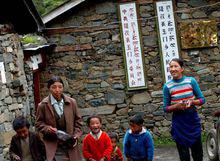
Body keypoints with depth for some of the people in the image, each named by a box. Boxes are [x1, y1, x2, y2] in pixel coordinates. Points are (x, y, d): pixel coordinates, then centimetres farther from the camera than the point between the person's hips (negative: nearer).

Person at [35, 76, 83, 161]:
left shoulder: (72, 102, 3)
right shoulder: (43, 105, -3)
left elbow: (78, 121, 10)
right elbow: (39, 123, 5)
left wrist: (76, 136, -2)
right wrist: (48, 128, -14)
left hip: (70, 145, 3)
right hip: (52, 145, -3)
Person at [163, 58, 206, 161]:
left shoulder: (191, 81, -3)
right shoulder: (167, 86, -5)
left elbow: (202, 99, 1)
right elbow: (166, 108, 1)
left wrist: (192, 102, -18)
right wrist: (176, 106, -18)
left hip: (193, 119, 1)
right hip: (178, 121, -1)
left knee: (197, 151, 10)